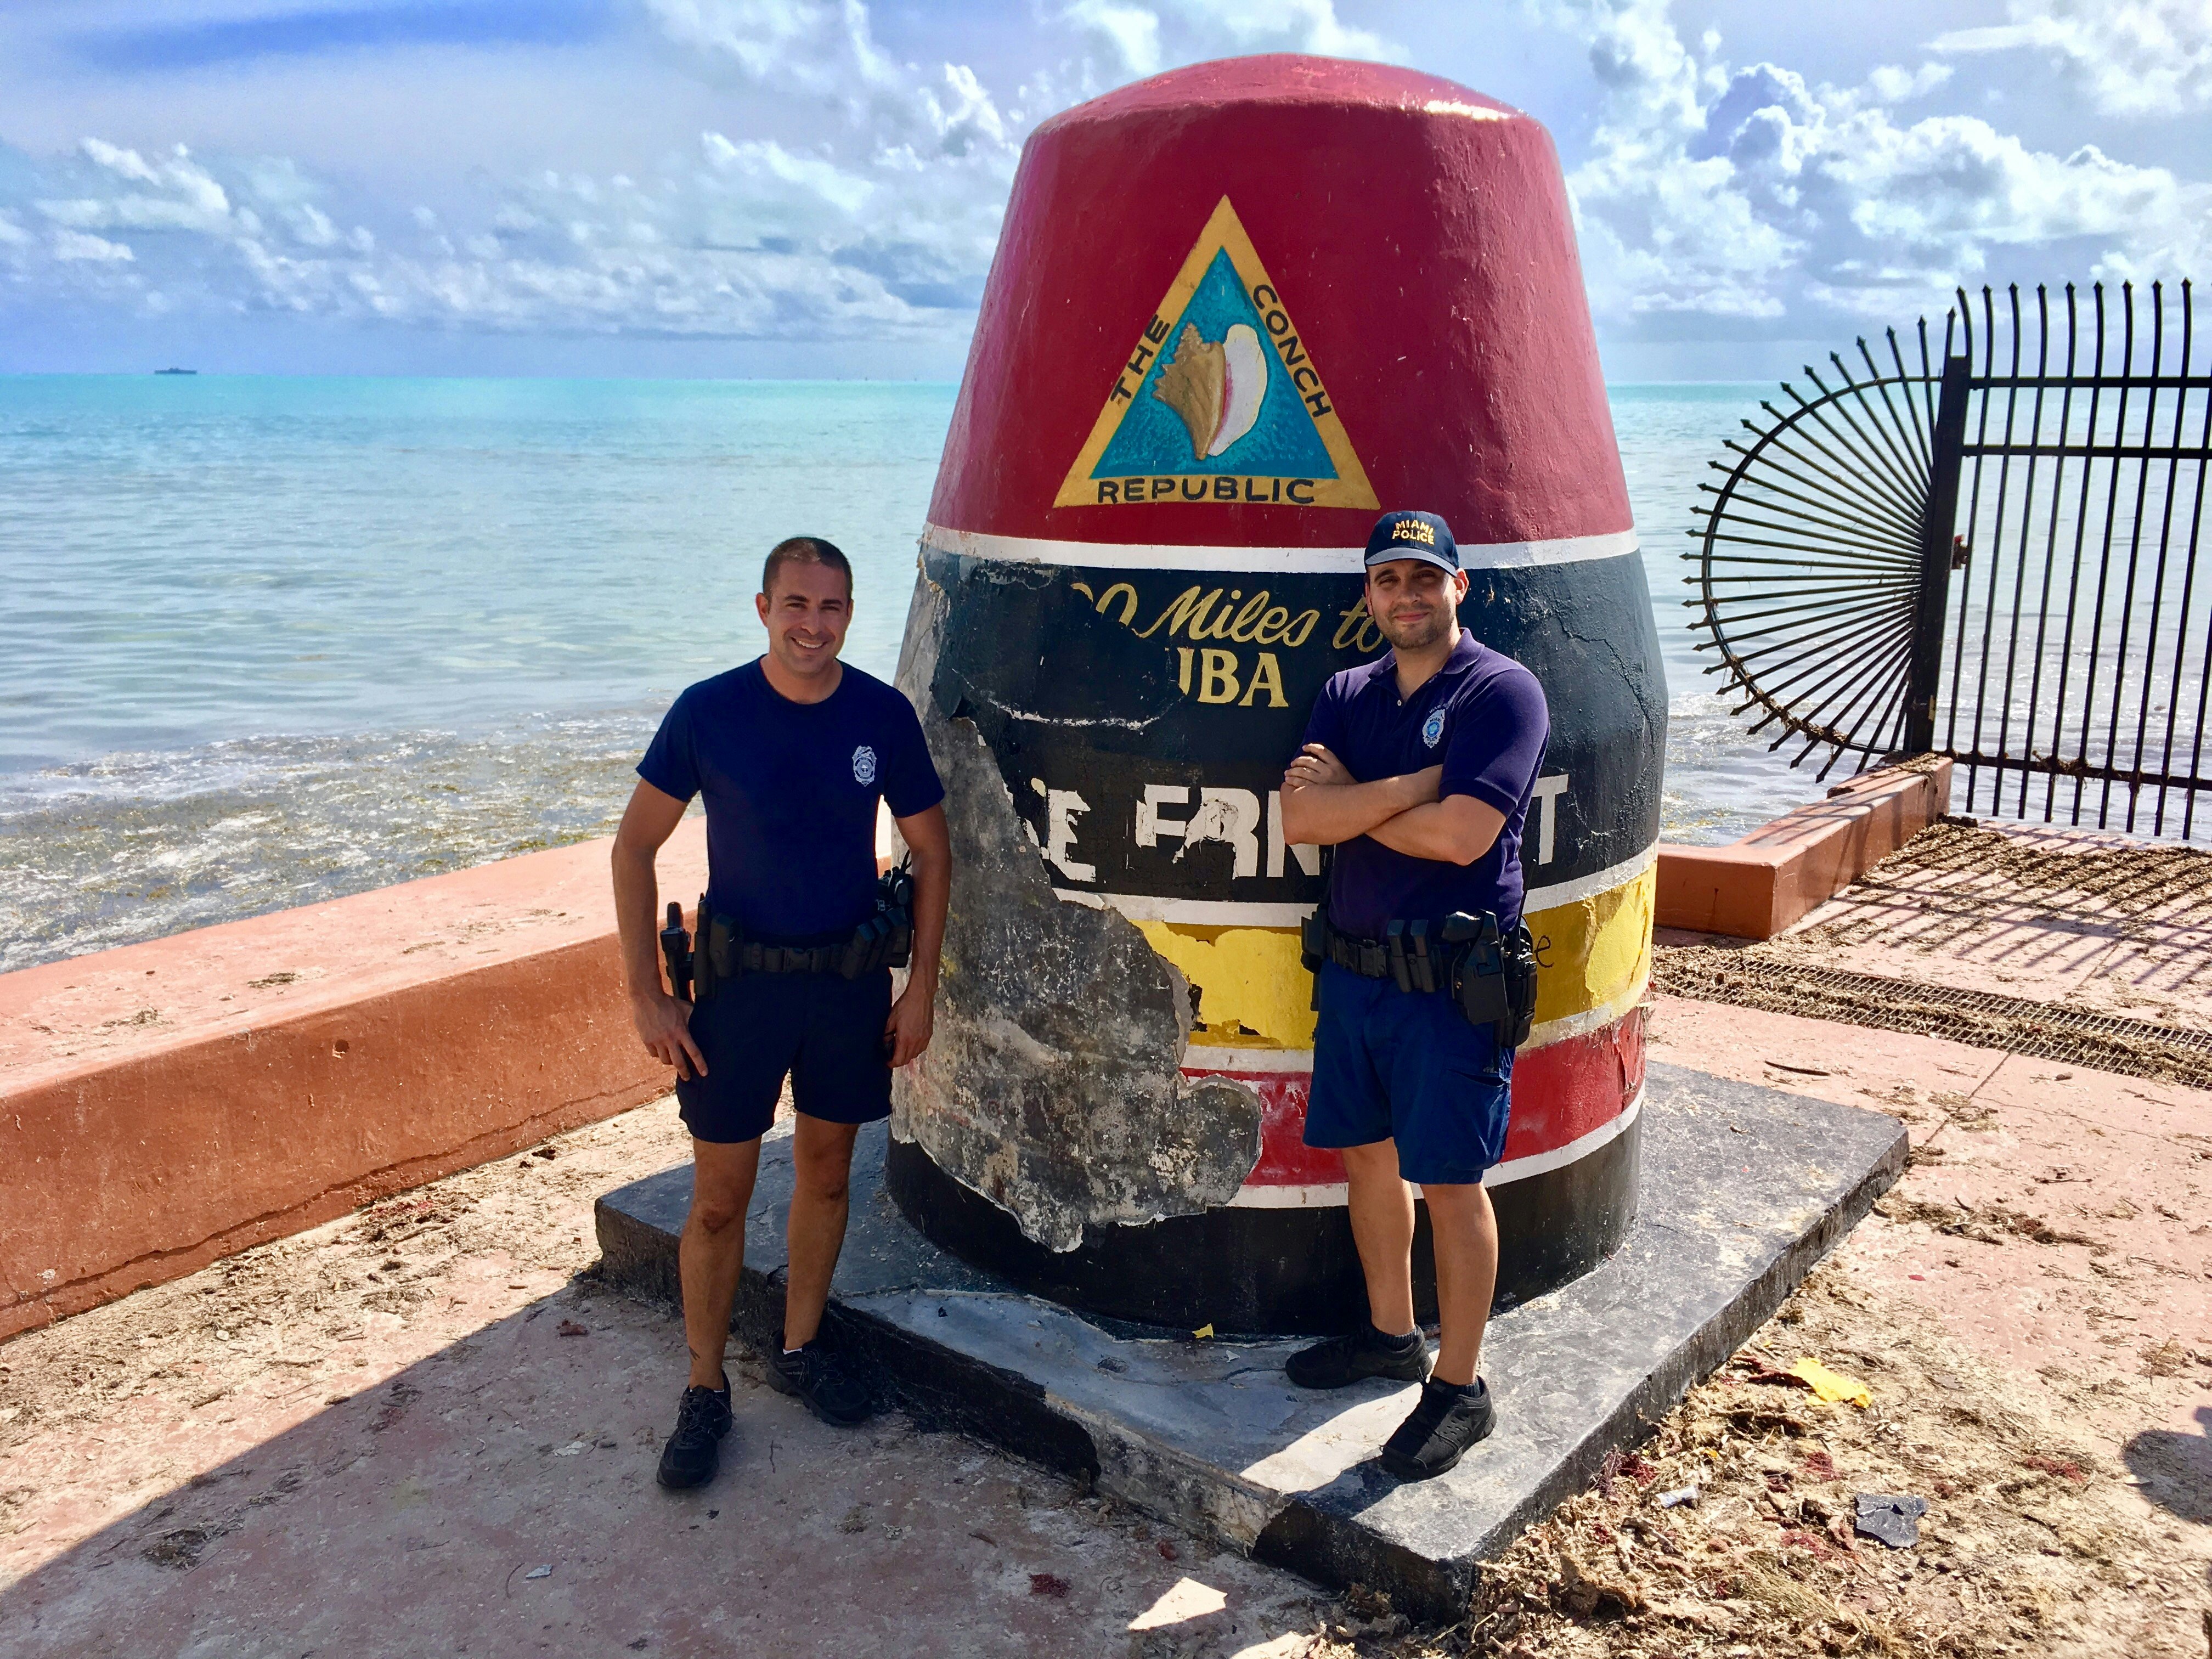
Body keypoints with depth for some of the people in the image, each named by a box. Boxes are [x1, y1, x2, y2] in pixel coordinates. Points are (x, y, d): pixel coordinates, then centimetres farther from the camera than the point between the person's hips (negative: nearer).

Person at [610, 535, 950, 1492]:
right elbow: (634, 847, -5)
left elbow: (930, 853, 3)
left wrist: (921, 989, 0)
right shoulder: (708, 712, -11)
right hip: (741, 979, -2)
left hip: (852, 979, 2)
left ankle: (800, 1350, 34)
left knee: (826, 1169, 15)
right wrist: (646, 995, -9)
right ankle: (704, 1392, 20)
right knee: (720, 1196, 3)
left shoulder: (883, 715, -6)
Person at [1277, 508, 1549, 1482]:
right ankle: (1391, 1335, 36)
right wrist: (1413, 786, -17)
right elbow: (1300, 818, -6)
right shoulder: (1348, 695, 9)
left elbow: (1460, 836, -22)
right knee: (1366, 1151, 17)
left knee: (1450, 1182, 1)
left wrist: (1349, 798, -10)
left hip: (1452, 980, -6)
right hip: (1352, 965, 7)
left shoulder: (1501, 692, -9)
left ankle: (1459, 1388, 16)